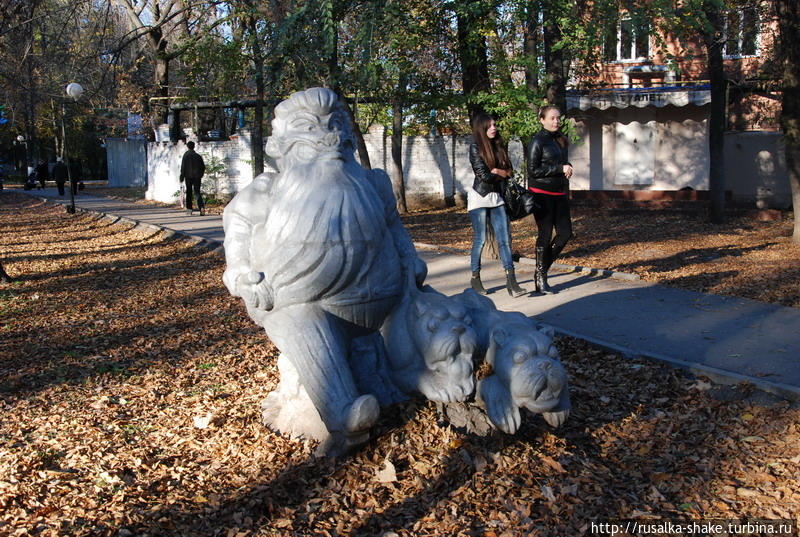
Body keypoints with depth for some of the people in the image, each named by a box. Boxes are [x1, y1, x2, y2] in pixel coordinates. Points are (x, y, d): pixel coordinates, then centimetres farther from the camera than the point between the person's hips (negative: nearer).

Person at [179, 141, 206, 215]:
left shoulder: (186, 155, -3)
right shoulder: (198, 156, 7)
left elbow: (183, 167, -7)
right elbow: (203, 166, 9)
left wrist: (182, 177, -5)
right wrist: (201, 174, 23)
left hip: (188, 176, -2)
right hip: (197, 176, 2)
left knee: (189, 192, 11)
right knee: (197, 192, -1)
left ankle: (189, 209, 13)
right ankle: (202, 207, -22)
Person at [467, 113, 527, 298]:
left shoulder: (499, 146, 11)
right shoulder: (475, 147, -5)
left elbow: (509, 171, 8)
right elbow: (484, 175, -14)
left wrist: (496, 171, -10)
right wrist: (503, 174, -1)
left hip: (497, 198, 5)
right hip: (480, 197, -5)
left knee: (504, 239, -3)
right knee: (480, 239, 1)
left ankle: (511, 281, -6)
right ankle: (475, 279, 14)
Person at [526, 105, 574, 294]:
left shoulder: (560, 139, 13)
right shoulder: (537, 141, -10)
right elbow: (533, 170, -15)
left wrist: (567, 168, 7)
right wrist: (560, 169, -17)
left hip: (559, 193, 7)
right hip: (542, 193, -7)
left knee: (565, 232, 5)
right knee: (545, 234, -3)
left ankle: (544, 266, 22)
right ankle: (540, 279, 8)